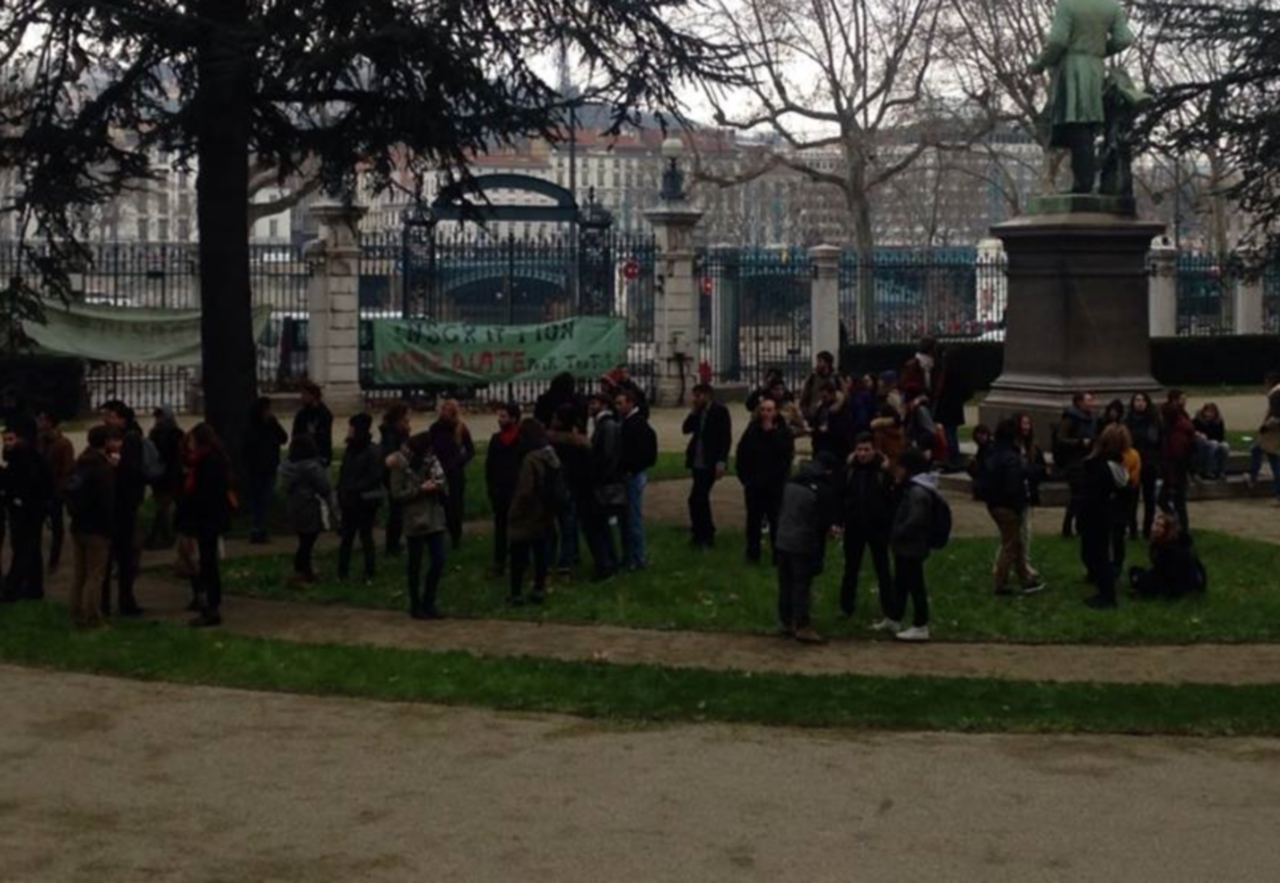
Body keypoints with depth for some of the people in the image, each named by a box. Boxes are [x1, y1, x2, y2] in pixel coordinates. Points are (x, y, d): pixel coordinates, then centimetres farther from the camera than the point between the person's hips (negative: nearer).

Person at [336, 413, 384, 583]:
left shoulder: (373, 451, -13)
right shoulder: (350, 450, 8)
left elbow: (374, 477, -17)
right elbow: (343, 474, 12)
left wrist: (354, 489, -19)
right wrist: (342, 492, -2)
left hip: (366, 502, -6)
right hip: (350, 502, 6)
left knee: (366, 537, 2)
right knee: (347, 537, 9)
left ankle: (369, 574, 11)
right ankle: (342, 571, 16)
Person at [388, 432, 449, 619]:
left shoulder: (432, 461, 4)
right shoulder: (401, 465, -9)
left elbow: (444, 488, 5)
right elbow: (397, 494, -11)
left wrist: (436, 486, -16)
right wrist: (420, 490, -17)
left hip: (435, 519, 4)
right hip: (414, 521, -4)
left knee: (439, 561, 2)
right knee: (415, 565, 7)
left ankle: (428, 602, 17)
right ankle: (416, 605, 19)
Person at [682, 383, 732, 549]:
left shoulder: (720, 411, -10)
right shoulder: (698, 412, 12)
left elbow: (726, 438, -14)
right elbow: (686, 429, 9)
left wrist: (721, 462, -20)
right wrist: (694, 412, -3)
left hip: (711, 464, -8)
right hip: (698, 462, 8)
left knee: (695, 499, -13)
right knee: (701, 498, 13)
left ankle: (701, 535, -4)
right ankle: (707, 534, 23)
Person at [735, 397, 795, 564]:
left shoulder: (783, 432, -2)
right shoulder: (752, 431, 4)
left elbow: (787, 453, -15)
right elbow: (742, 455, 7)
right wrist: (744, 477, 1)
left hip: (776, 485, -2)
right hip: (754, 484, 2)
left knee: (776, 520, -3)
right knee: (754, 519, 8)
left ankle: (778, 554, 4)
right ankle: (753, 554, 17)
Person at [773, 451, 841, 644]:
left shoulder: (792, 482, 7)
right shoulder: (824, 489, -13)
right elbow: (825, 521, -7)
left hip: (783, 541, 7)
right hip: (804, 545, -7)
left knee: (785, 584, 13)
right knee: (802, 586, -1)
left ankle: (786, 622, 21)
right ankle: (802, 627, 2)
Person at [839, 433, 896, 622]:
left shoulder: (883, 470, -11)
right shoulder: (849, 470, -3)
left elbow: (893, 498, -9)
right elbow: (841, 496, 2)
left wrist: (891, 524, -12)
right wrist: (840, 521, -2)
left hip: (878, 527, -3)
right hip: (854, 526, 3)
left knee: (883, 570, 3)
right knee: (851, 569, 16)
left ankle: (889, 614, 5)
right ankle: (846, 607, 29)